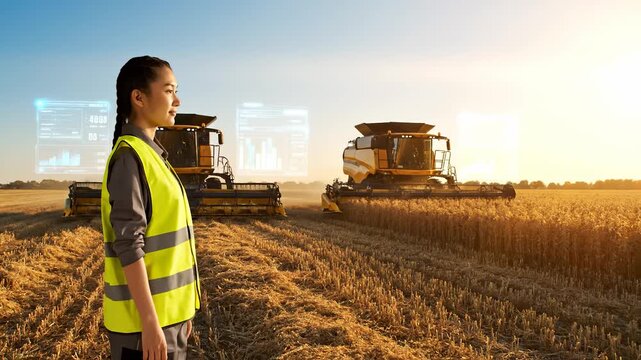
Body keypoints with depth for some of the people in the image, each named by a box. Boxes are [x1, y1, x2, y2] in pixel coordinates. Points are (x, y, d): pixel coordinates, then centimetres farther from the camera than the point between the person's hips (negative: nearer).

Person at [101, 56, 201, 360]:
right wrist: (149, 321, -22)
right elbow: (129, 246, -21)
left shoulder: (152, 155, 12)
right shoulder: (130, 156, -16)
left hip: (168, 313, 9)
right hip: (145, 319, -9)